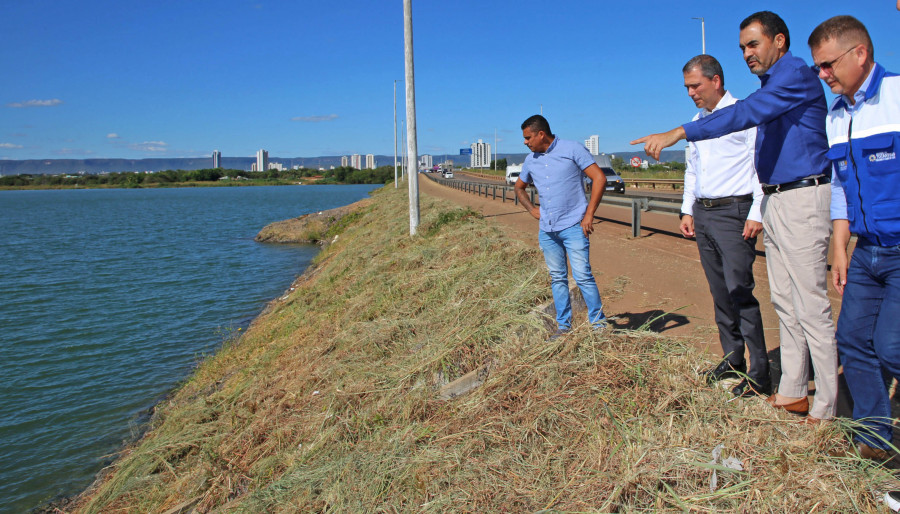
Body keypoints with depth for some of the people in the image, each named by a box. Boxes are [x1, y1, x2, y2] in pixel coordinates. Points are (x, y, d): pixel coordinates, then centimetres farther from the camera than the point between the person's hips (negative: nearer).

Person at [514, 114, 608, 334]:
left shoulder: (572, 149, -4)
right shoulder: (531, 160, 12)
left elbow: (599, 179, -6)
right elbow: (519, 187, 30)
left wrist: (589, 215, -10)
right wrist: (532, 210, 13)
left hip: (573, 226, -5)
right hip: (547, 230, 6)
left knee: (582, 275, -9)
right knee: (557, 279, 9)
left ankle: (599, 323, 3)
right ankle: (563, 326, 18)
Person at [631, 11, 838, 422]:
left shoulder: (797, 74, -11)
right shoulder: (772, 84, 19)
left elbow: (746, 113, -27)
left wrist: (677, 133, -32)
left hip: (802, 199, -10)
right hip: (775, 201, 10)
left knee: (811, 307, -7)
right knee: (784, 302, 12)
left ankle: (826, 408, 2)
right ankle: (792, 392, 22)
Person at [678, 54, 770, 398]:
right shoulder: (697, 122, 17)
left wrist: (756, 214, -15)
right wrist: (687, 210, 17)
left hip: (734, 213, -7)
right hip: (702, 214, 7)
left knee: (739, 291, -11)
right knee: (720, 292, 10)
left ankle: (759, 375, -5)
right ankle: (732, 360, 20)